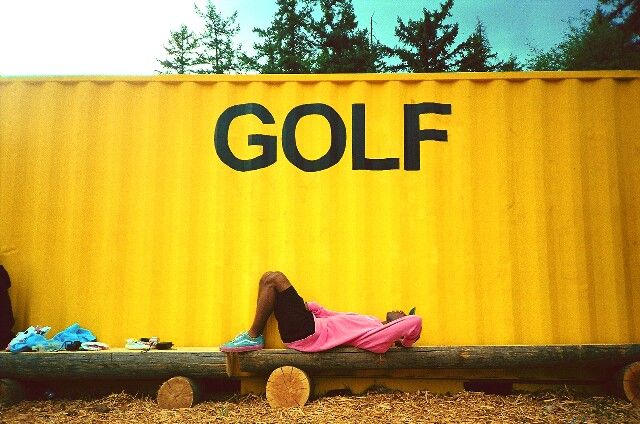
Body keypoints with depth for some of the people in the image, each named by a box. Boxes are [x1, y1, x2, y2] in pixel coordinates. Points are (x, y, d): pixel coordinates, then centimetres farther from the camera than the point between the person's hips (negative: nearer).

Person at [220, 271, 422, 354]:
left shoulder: (382, 338, -10)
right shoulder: (373, 324, 18)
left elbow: (415, 321, -27)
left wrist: (406, 343, -8)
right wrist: (310, 306, 12)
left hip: (306, 333, -9)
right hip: (313, 322, 9)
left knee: (274, 279, -13)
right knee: (269, 279, 4)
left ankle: (252, 337, -4)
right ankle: (254, 334, 8)